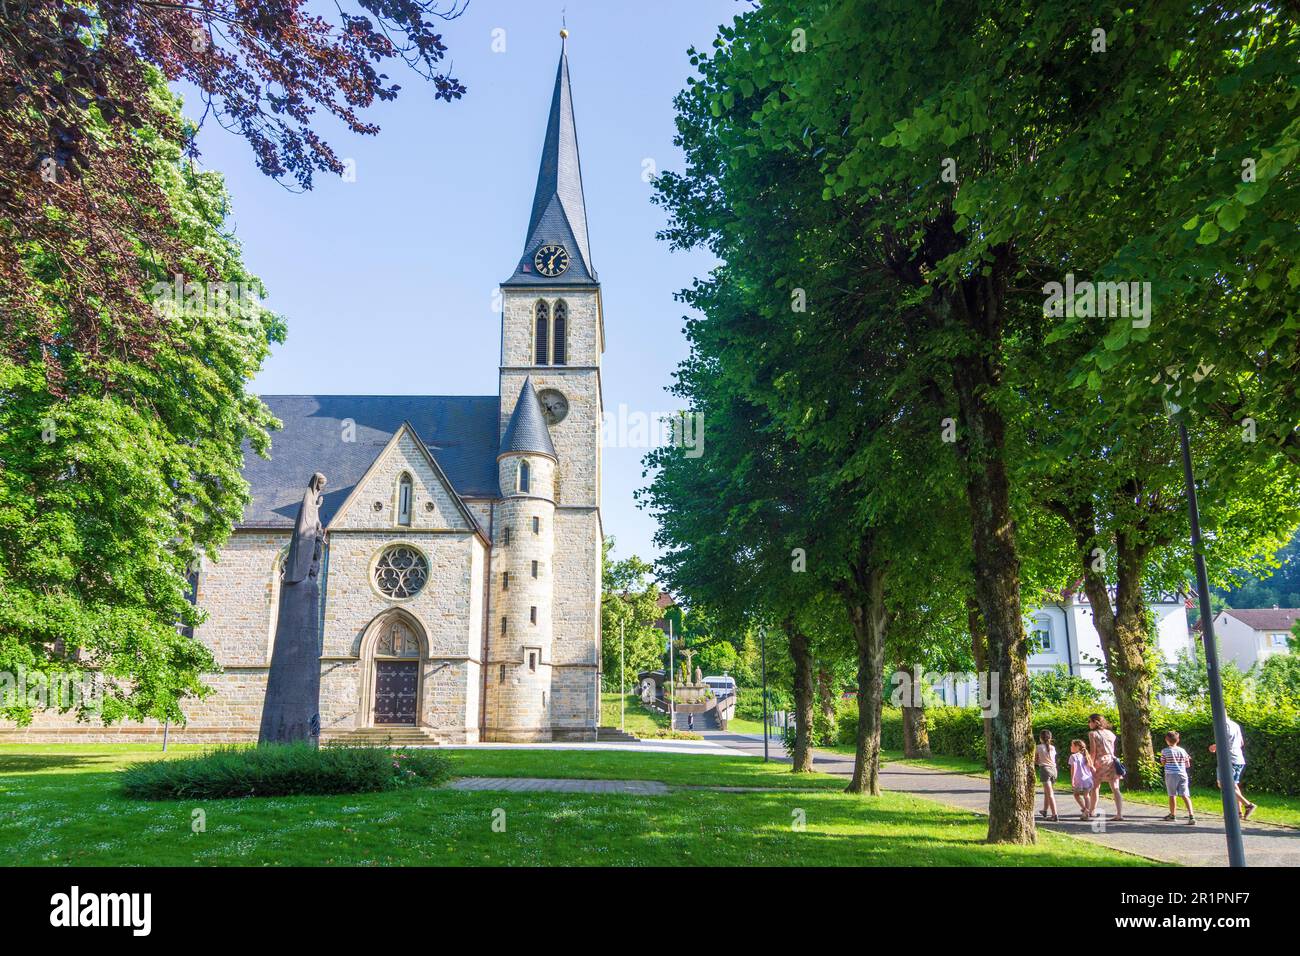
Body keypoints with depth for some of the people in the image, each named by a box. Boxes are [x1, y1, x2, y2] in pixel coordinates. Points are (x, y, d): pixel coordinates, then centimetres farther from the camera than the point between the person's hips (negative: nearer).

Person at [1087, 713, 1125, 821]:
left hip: (1101, 761, -4)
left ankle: (1092, 811, 12)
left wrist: (1091, 764, -9)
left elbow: (1093, 751, -9)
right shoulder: (1110, 733, 13)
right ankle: (1119, 814, -6)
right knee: (1115, 789, 1)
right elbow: (1113, 750, 13)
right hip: (1112, 761, 4)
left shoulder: (1093, 733, -3)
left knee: (1095, 787, 8)